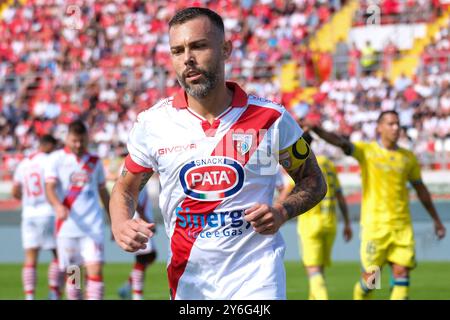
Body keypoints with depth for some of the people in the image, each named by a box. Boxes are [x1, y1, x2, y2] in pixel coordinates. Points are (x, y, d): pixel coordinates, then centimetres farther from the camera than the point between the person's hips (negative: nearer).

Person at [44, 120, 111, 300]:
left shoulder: (95, 162, 13)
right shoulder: (57, 159, 3)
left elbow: (103, 192, 22)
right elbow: (49, 187, -9)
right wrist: (58, 206, -29)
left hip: (93, 227, 1)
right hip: (67, 227, -1)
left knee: (95, 270, -12)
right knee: (72, 274, 3)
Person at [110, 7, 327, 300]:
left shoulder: (271, 118, -3)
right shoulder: (152, 123, 0)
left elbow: (314, 181, 9)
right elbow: (125, 189, 14)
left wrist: (282, 212, -11)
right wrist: (121, 226, -8)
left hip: (257, 280, -2)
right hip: (187, 283, 2)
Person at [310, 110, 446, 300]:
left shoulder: (408, 157, 9)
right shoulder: (366, 151, -1)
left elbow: (421, 189, 19)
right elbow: (340, 142, -18)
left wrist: (436, 220, 23)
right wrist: (316, 129, -38)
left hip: (402, 225, 3)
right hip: (374, 225, -3)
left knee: (402, 274, -6)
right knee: (371, 277, -4)